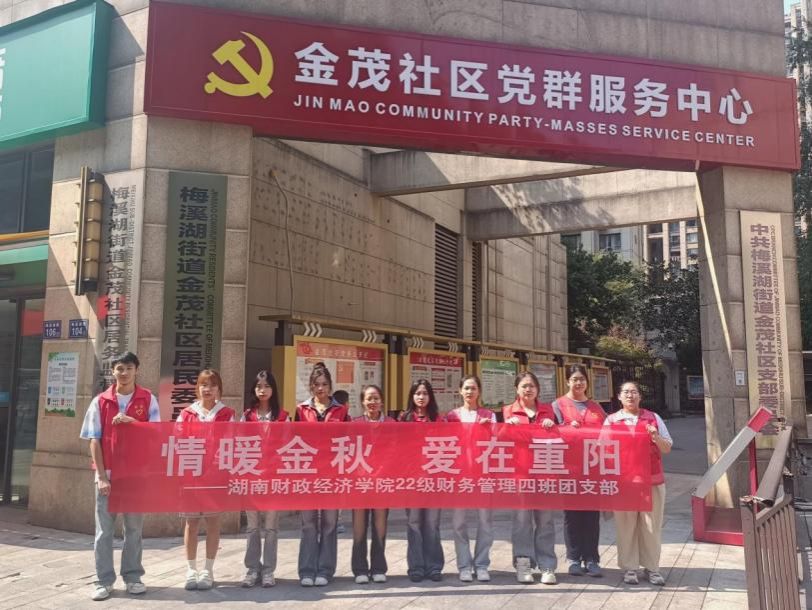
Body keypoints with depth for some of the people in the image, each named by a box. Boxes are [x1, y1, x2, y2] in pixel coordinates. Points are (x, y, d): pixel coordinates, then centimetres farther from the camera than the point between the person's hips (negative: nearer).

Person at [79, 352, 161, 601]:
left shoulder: (148, 399, 2)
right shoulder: (100, 401, 2)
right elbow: (94, 441, 0)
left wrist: (131, 421, -18)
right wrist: (101, 476, -7)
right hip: (107, 473, 0)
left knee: (134, 528, 8)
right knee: (104, 529, 5)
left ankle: (132, 576, 19)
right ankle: (103, 580, 14)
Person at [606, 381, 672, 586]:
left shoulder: (653, 418, 8)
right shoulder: (611, 420, 5)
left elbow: (667, 448, 8)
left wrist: (656, 437, -11)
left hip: (652, 479, 1)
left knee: (651, 525, 5)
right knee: (626, 525, 3)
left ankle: (651, 567, 17)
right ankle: (629, 568, 13)